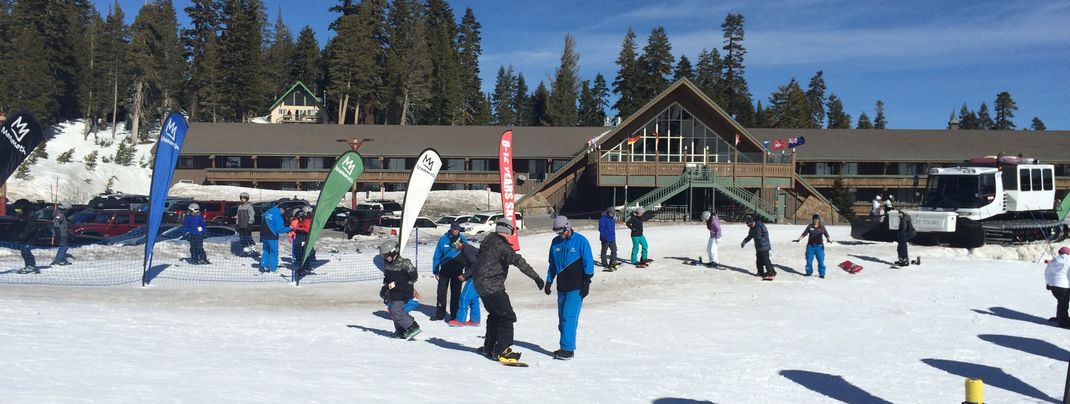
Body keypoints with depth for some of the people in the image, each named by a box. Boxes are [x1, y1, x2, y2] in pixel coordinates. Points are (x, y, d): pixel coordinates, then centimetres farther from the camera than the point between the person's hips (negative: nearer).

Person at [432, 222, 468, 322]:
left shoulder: (463, 240, -2)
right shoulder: (443, 239, -5)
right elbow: (437, 256, -1)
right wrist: (435, 271, -3)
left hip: (457, 270, 0)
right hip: (445, 269, 0)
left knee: (455, 293, 3)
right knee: (441, 292, 3)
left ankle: (454, 315, 8)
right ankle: (440, 314, 13)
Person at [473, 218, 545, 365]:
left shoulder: (487, 242, 11)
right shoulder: (501, 246, -17)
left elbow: (476, 260, 28)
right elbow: (518, 261, -28)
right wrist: (536, 277, -30)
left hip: (481, 285, 10)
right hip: (493, 287, -10)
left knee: (495, 315, 23)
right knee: (507, 316, -9)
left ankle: (489, 347, 30)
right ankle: (502, 351, -12)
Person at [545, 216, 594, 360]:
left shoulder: (580, 241, -7)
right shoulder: (555, 242, 9)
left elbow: (588, 263, -5)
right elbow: (552, 264, 18)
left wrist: (586, 283, -8)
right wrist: (549, 281, 13)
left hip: (576, 288, -6)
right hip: (562, 287, 6)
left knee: (569, 317, -12)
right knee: (562, 317, 7)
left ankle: (568, 349, -11)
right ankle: (567, 346, 16)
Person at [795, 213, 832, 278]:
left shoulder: (822, 227, 1)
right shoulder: (810, 226, 3)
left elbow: (826, 234, -6)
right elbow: (804, 234, 5)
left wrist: (828, 239, -26)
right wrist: (799, 239, -5)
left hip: (819, 246, -1)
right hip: (810, 245, 1)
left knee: (821, 260, -5)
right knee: (809, 260, 4)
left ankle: (822, 274, 4)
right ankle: (809, 272, 20)